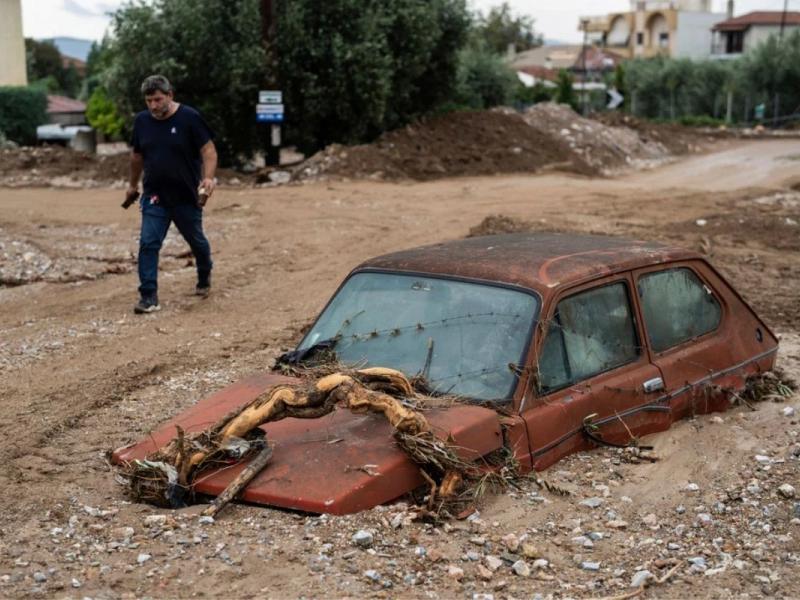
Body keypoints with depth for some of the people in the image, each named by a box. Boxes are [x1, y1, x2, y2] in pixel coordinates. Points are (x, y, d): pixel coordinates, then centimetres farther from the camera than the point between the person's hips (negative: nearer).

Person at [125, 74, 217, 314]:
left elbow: (208, 150, -13)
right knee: (148, 244, -10)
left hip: (187, 196, -3)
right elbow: (137, 155, 16)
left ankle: (204, 278, 42)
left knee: (197, 241, 14)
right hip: (154, 197, 3)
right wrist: (133, 184, 23)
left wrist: (208, 178, -28)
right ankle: (149, 297, -8)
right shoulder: (142, 121, 3)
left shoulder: (189, 118, -11)